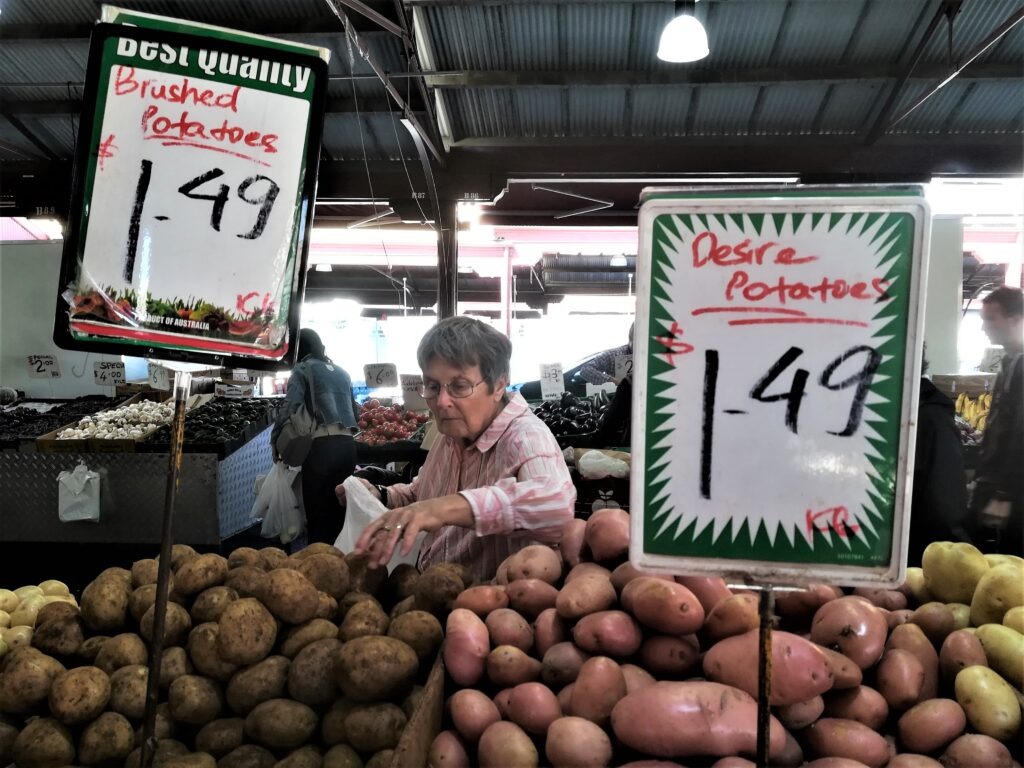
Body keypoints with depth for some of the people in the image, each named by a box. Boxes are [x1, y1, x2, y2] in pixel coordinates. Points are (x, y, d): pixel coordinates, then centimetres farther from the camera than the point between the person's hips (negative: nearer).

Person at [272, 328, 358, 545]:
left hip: (322, 445, -5)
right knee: (339, 511, 11)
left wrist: (276, 441, -2)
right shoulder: (342, 372, 22)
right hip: (348, 445, 6)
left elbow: (290, 407, -8)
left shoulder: (303, 369, 5)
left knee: (317, 513, 0)